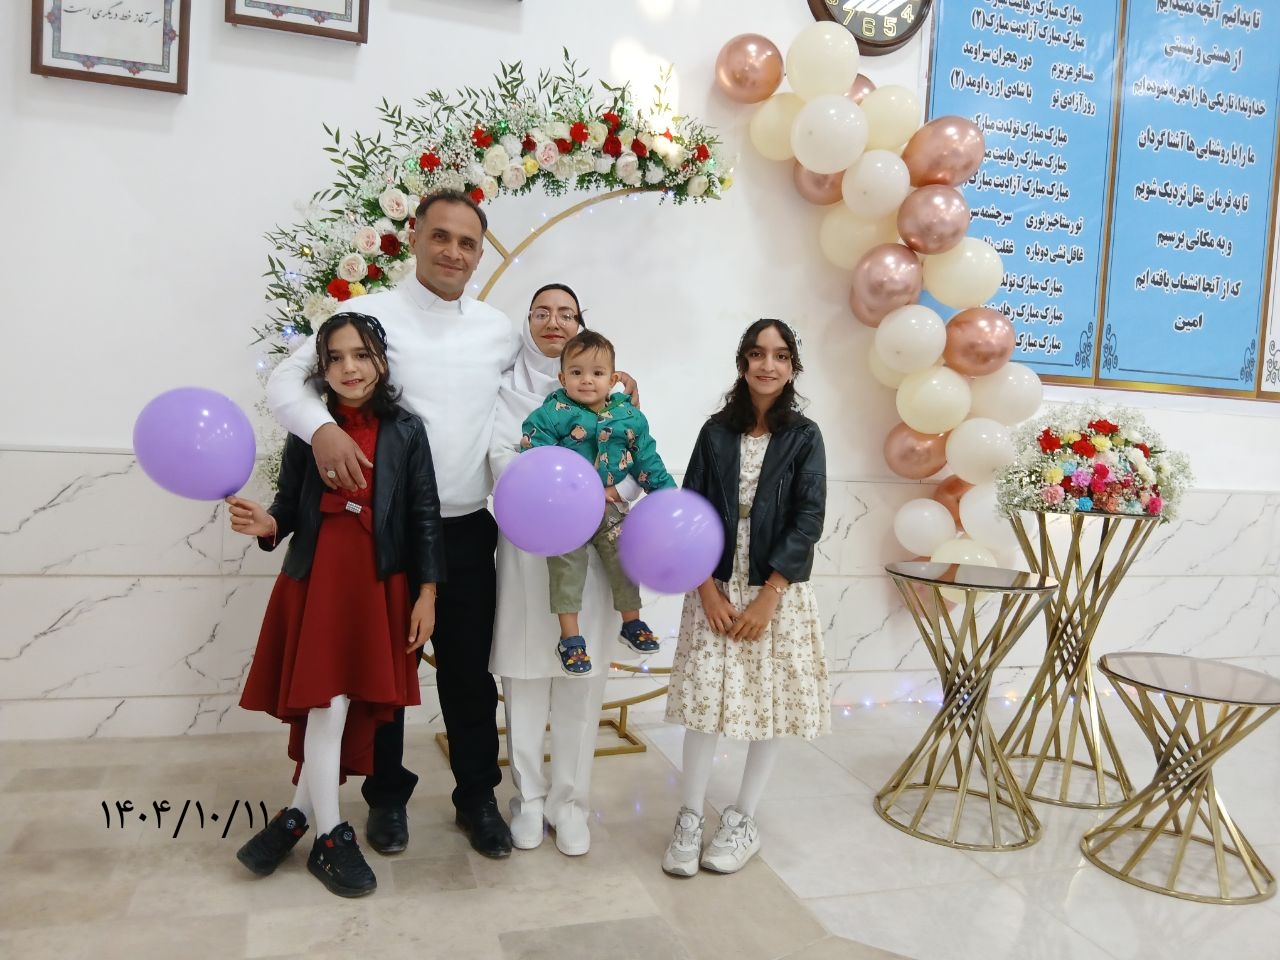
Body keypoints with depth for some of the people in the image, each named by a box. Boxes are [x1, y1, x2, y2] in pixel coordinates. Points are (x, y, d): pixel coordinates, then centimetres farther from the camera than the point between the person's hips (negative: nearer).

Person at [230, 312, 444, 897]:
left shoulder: (407, 432, -1)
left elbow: (425, 518, -1)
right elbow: (290, 506, 5)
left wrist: (427, 594, -3)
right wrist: (266, 525, -19)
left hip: (378, 586, 0)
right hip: (314, 580, 0)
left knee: (344, 706, 5)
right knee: (325, 704, 1)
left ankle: (299, 814, 25)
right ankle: (330, 837, 16)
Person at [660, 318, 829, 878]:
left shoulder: (804, 437, -1)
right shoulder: (716, 432, 3)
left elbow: (808, 521, -8)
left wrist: (768, 597, -14)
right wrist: (708, 589, -9)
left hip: (778, 593, -1)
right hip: (716, 589, 1)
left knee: (772, 703, 5)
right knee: (703, 699, 1)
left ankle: (743, 820, 22)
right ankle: (690, 817, 16)